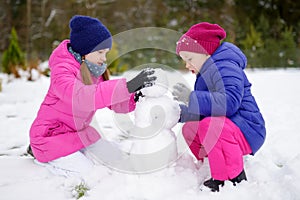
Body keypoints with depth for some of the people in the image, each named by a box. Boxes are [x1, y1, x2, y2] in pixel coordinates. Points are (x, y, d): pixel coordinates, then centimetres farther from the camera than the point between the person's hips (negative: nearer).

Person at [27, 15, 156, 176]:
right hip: (52, 134, -8)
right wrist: (127, 86, -53)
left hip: (80, 132, 8)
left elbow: (114, 103, -3)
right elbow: (82, 97, -46)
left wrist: (134, 99, -25)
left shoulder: (95, 70, 2)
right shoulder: (62, 70, -25)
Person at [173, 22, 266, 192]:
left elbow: (230, 102, -34)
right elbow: (203, 111, 20)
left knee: (209, 126, -35)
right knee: (189, 129, 15)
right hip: (226, 128, 11)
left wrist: (192, 98, -35)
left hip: (247, 132, -11)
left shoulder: (226, 68, -16)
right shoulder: (207, 73, 17)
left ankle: (235, 179, -22)